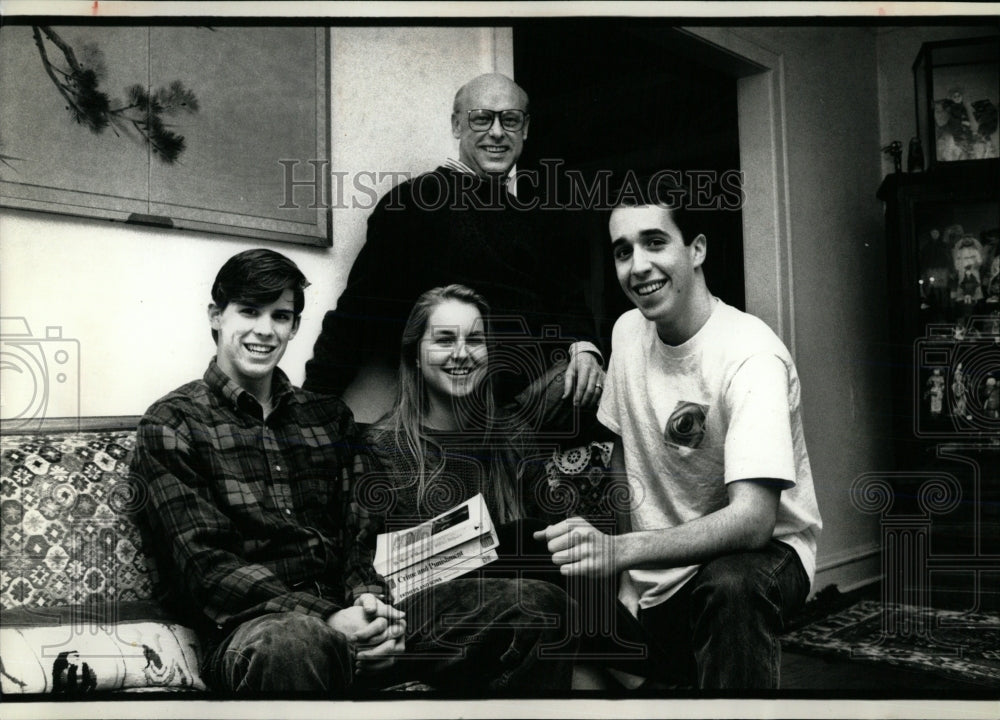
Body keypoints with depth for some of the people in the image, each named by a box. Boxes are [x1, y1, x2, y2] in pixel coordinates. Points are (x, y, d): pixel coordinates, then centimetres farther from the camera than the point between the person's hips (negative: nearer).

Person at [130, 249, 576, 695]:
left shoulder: (329, 416, 18)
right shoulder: (171, 424, 3)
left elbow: (362, 529, 13)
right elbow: (204, 563, -8)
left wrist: (368, 596, -12)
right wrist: (327, 622, -22)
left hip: (347, 610, 5)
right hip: (252, 622, -4)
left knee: (534, 616, -15)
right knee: (292, 644, -43)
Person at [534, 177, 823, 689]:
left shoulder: (750, 355, -24)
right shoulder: (628, 330, -1)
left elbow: (752, 521, -34)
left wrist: (619, 551, -45)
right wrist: (596, 546, -3)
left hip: (760, 552, -6)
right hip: (657, 565, 6)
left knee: (732, 585, -37)